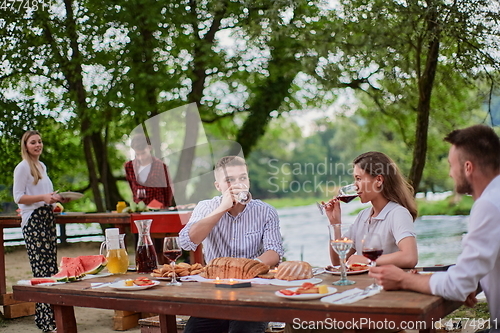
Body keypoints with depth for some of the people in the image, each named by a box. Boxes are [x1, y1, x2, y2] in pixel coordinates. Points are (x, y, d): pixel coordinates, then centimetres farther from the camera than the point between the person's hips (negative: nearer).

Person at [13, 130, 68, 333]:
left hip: (47, 219, 8)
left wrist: (57, 198, 8)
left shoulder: (42, 166, 18)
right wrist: (43, 197, -22)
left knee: (51, 268, 6)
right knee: (41, 270, -10)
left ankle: (46, 315, 12)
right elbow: (18, 197, -11)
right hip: (33, 221, -8)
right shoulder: (23, 167, -5)